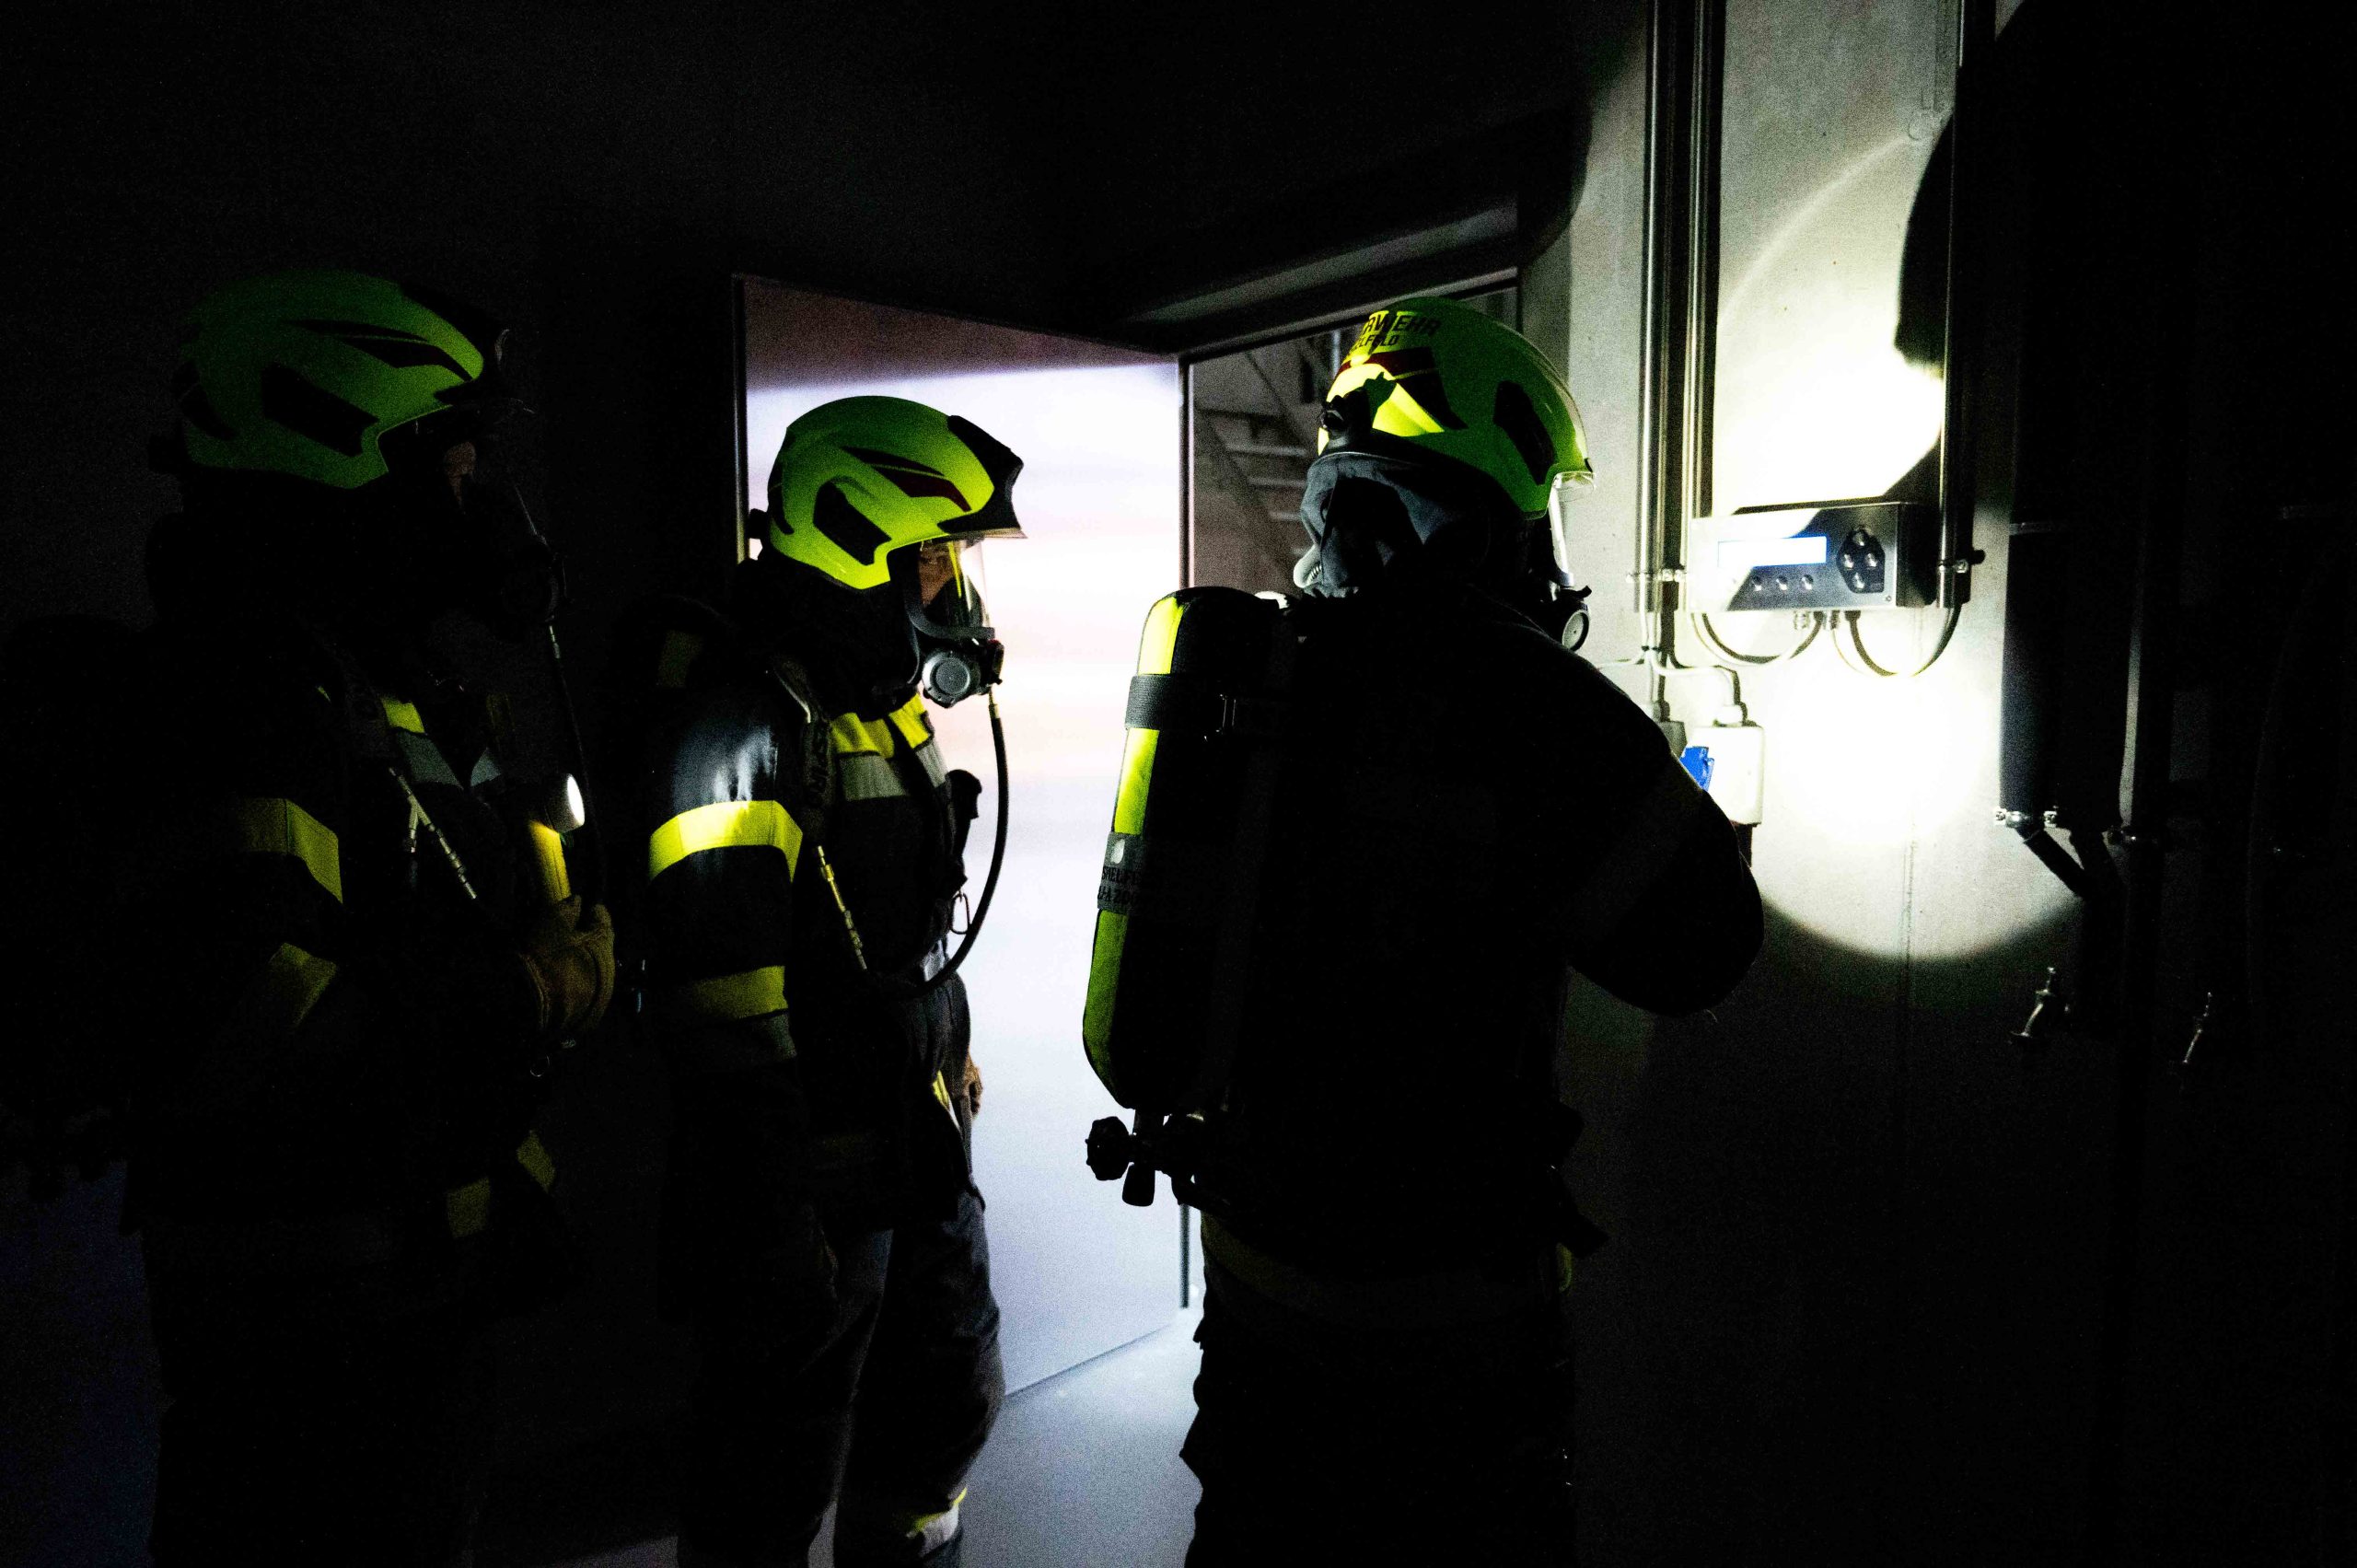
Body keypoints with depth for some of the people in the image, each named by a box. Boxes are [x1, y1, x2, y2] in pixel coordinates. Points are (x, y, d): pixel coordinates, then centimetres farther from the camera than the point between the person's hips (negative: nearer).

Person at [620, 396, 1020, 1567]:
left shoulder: (887, 704, 9)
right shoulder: (747, 725, -22)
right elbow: (722, 1019, -25)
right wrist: (773, 1229, -22)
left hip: (923, 1155, 9)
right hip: (814, 1186, -9)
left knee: (945, 1406, 25)